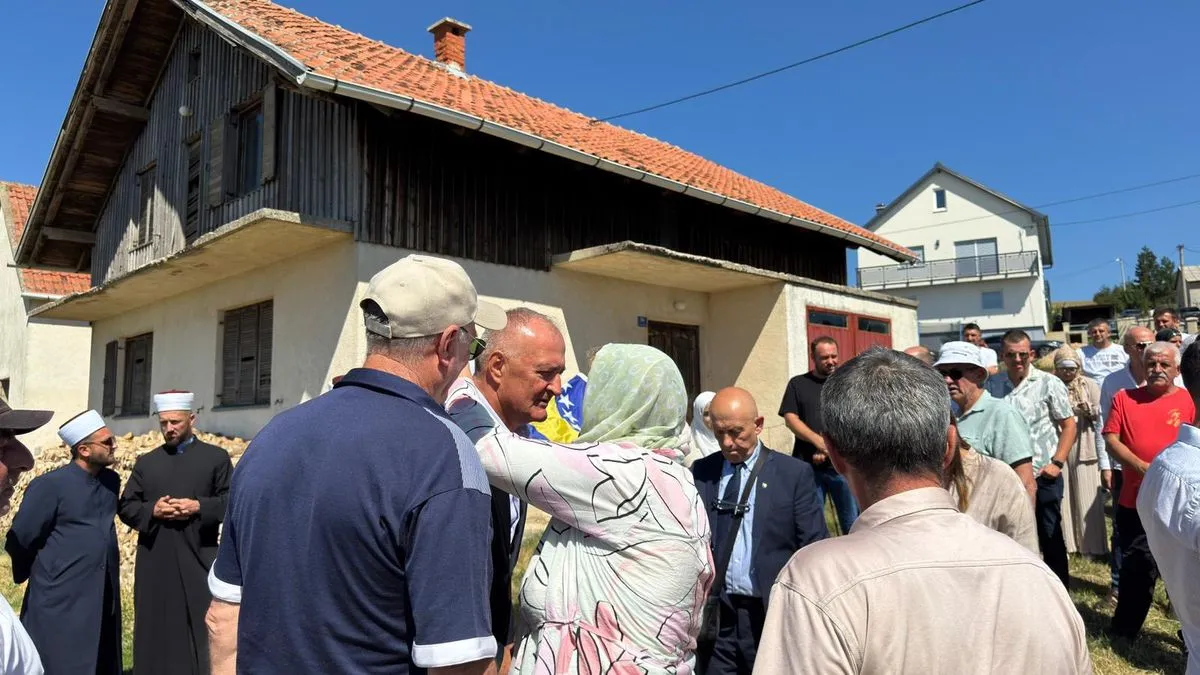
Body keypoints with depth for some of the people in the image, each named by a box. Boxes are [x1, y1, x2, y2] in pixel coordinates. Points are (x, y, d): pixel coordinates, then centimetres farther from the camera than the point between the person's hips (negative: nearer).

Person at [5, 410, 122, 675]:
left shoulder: (111, 481, 4)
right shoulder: (50, 486, -15)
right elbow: (18, 541, -7)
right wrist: (35, 575, 7)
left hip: (104, 597, 6)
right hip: (61, 601, -6)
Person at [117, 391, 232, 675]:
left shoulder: (216, 457, 3)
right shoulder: (146, 462, 12)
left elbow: (232, 501, -1)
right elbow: (125, 507, 11)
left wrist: (199, 507, -15)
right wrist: (152, 510, -8)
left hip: (197, 561, -3)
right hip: (154, 563, 3)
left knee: (201, 629, 0)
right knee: (155, 628, 8)